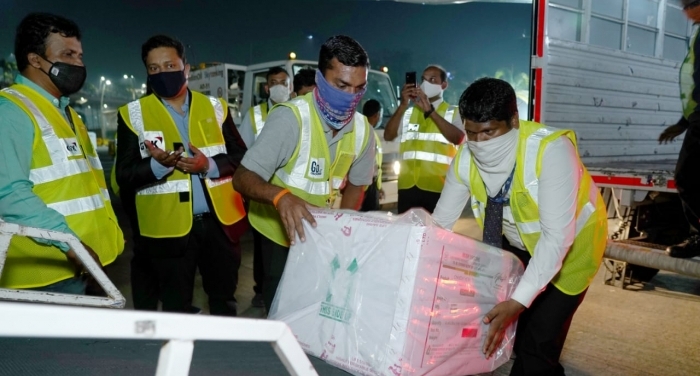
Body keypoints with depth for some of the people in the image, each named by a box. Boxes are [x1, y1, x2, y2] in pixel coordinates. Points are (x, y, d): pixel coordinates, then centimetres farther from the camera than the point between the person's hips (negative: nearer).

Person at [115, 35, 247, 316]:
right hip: (168, 229, -1)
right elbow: (124, 175, -4)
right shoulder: (132, 114, 0)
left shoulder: (215, 107, 6)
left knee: (224, 300, 17)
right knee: (176, 309, 12)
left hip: (219, 222, 2)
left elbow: (241, 156, 3)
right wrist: (158, 165, -24)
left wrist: (209, 165, -16)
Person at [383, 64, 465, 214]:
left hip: (437, 187, -3)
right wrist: (403, 105, -7)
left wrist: (430, 110, -17)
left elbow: (457, 138, -13)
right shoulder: (409, 111, 15)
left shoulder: (453, 112, 7)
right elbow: (388, 136, 3)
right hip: (408, 185, 3)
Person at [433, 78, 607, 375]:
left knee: (538, 343, -10)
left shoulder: (551, 150, -34)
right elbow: (440, 222, -12)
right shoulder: (467, 157, -19)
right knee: (505, 331, 7)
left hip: (570, 245, -4)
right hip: (517, 243, 5)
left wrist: (519, 301, -42)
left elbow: (557, 236, -36)